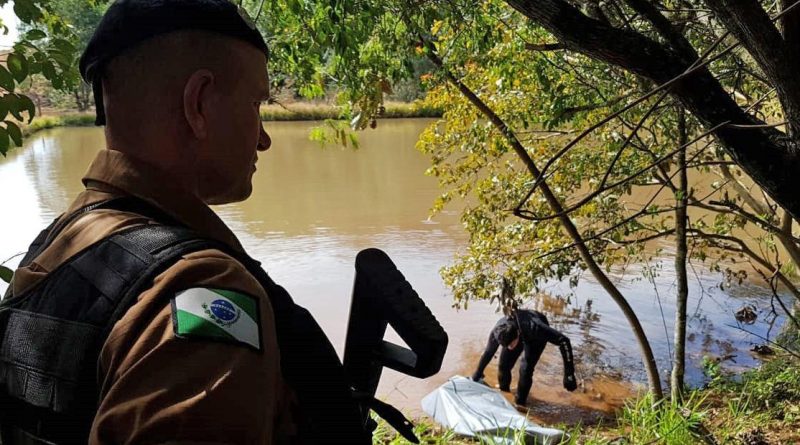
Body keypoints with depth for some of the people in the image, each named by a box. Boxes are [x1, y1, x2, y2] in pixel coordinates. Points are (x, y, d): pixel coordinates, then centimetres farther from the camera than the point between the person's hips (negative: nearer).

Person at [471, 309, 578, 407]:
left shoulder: (534, 328, -47)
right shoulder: (497, 332, -34)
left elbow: (563, 341, -41)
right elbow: (488, 352, -14)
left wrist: (569, 375, -42)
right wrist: (477, 374, -1)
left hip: (536, 338, -3)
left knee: (526, 368, -16)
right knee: (503, 364, -4)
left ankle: (520, 402, 6)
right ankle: (503, 389, 26)